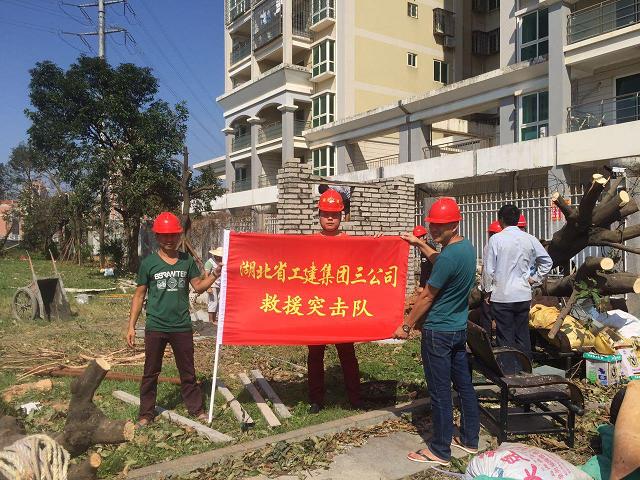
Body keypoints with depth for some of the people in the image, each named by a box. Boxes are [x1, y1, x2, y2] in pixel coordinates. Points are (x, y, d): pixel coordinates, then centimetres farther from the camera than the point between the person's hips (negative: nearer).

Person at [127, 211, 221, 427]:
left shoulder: (187, 261, 2)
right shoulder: (148, 263, -4)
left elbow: (198, 286, 3)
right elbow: (139, 295, 0)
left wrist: (215, 275, -15)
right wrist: (131, 326, -2)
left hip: (182, 327, 1)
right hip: (155, 328, -1)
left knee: (188, 371, 13)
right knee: (151, 372, 11)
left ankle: (196, 408, 27)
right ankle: (146, 413, 24)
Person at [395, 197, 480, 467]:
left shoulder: (449, 256, -24)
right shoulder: (467, 247, 4)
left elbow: (427, 297, -17)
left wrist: (406, 326, -7)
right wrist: (420, 244, 24)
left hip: (438, 332, -9)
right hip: (459, 328, 9)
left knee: (439, 391, 1)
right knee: (464, 384, 17)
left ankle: (440, 450, 12)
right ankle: (470, 439, 29)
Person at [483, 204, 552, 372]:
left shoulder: (496, 239, -10)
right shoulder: (529, 239, 2)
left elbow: (489, 269, -9)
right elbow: (547, 261, 9)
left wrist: (487, 289, 3)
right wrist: (534, 279, 14)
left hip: (501, 296, -4)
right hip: (524, 295, 4)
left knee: (505, 338, 4)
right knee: (523, 336, 14)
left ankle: (509, 373, 8)